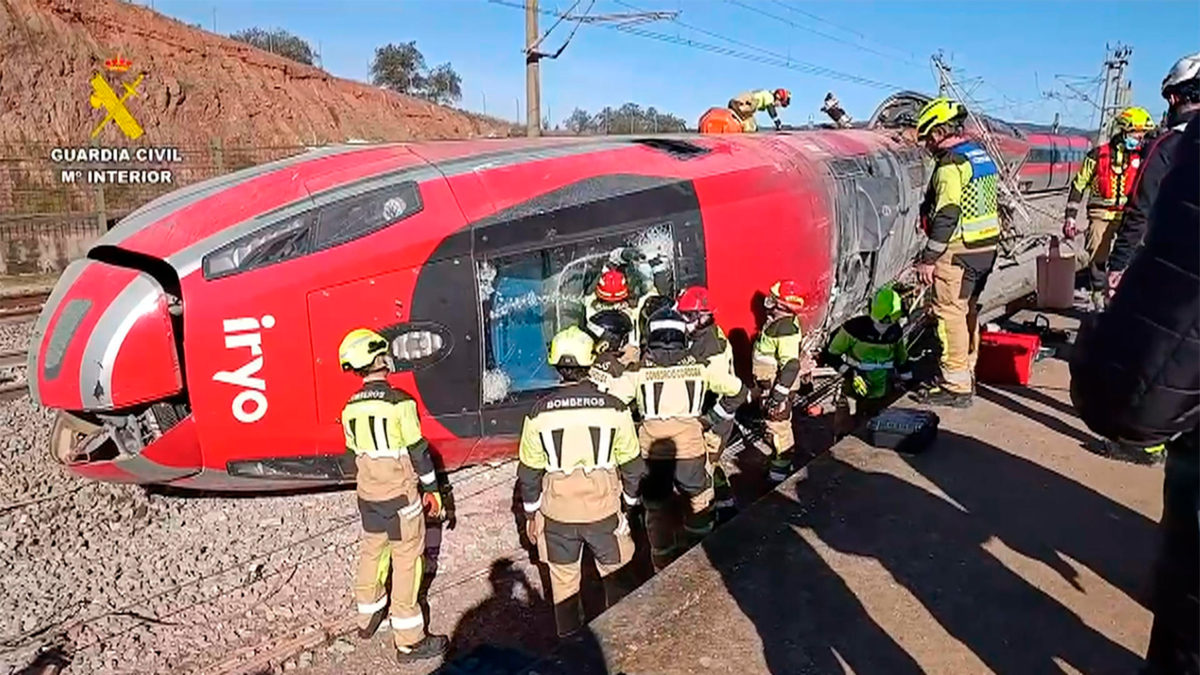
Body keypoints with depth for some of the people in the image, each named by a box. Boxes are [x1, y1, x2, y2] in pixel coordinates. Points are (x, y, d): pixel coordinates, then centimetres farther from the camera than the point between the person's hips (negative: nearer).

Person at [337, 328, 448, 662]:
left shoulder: (350, 407, 0)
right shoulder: (399, 402, -18)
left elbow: (355, 452, 11)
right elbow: (417, 450, -14)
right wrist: (431, 489, -3)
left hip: (367, 496, 6)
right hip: (400, 496, -6)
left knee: (371, 554, 22)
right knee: (407, 562, 2)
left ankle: (367, 618, 40)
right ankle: (409, 641, 8)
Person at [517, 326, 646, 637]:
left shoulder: (539, 413, -9)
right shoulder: (614, 409, -12)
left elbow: (529, 470, -1)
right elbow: (631, 464, -4)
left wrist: (531, 511, 12)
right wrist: (631, 501, 12)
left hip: (557, 510, 1)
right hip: (604, 508, -1)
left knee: (563, 579, 19)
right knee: (615, 576, 18)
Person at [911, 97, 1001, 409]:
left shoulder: (951, 163, -16)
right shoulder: (981, 155, 14)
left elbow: (947, 216, -23)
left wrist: (928, 259, -18)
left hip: (959, 251, -10)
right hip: (987, 246, 10)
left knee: (950, 313, -5)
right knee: (968, 310, 18)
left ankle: (956, 387, -1)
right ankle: (966, 374, 29)